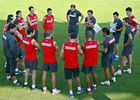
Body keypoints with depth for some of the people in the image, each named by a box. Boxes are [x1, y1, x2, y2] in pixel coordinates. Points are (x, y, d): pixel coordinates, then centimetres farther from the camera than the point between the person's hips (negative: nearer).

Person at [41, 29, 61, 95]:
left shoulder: (42, 41, -7)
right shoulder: (53, 43, -24)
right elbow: (57, 50, -9)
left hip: (45, 60, 5)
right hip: (52, 61, -5)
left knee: (44, 74, 16)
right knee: (53, 75, 8)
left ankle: (44, 88, 30)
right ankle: (54, 90, 19)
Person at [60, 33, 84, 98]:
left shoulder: (64, 45, -11)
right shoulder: (77, 46, -15)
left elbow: (61, 56, -8)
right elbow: (81, 53, 3)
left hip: (67, 65, 0)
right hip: (75, 65, 0)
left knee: (69, 79, 14)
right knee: (77, 77, 24)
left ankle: (71, 93, 24)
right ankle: (79, 89, 42)